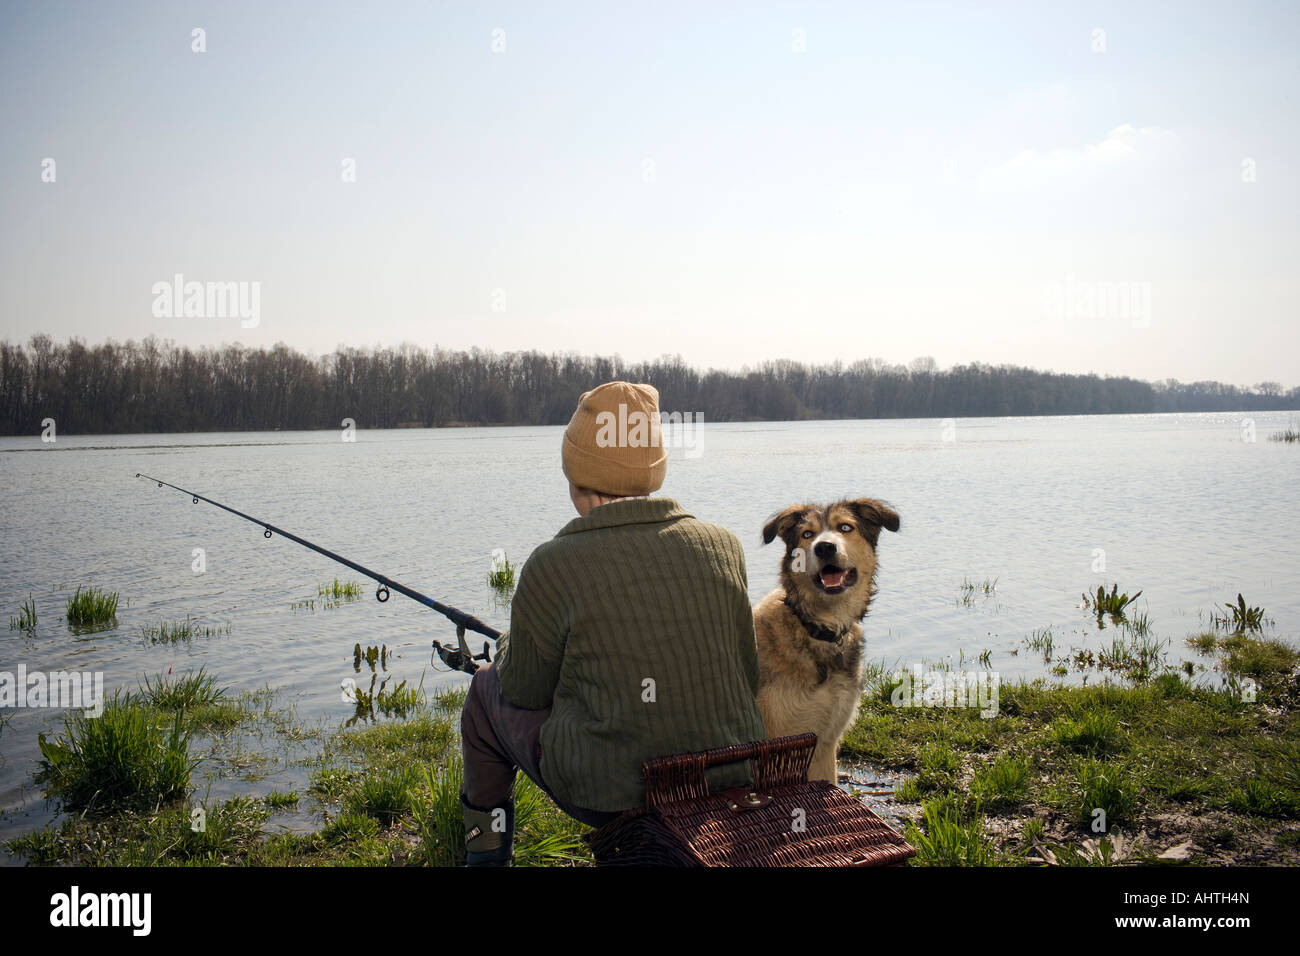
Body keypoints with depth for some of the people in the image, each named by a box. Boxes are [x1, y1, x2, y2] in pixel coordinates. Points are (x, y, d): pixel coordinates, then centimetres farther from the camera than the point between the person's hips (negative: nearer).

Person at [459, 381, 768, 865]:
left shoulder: (553, 566, -15)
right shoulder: (723, 545, -3)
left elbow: (526, 691, 0)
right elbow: (749, 680, 6)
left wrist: (512, 641, 21)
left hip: (606, 794, -4)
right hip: (732, 784, 4)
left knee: (486, 691, 21)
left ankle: (486, 848, 39)